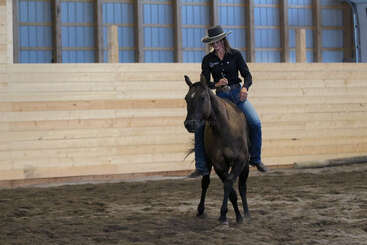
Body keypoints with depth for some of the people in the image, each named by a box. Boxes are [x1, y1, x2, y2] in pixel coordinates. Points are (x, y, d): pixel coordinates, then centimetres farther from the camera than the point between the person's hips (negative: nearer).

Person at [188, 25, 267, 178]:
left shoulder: (235, 55, 0)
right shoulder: (208, 60, 3)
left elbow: (247, 75, -1)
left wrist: (245, 87, -22)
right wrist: (216, 84, -19)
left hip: (237, 93, -1)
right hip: (220, 96, 1)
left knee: (255, 123, -21)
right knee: (199, 125, -15)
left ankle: (256, 159, 0)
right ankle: (201, 167, -7)